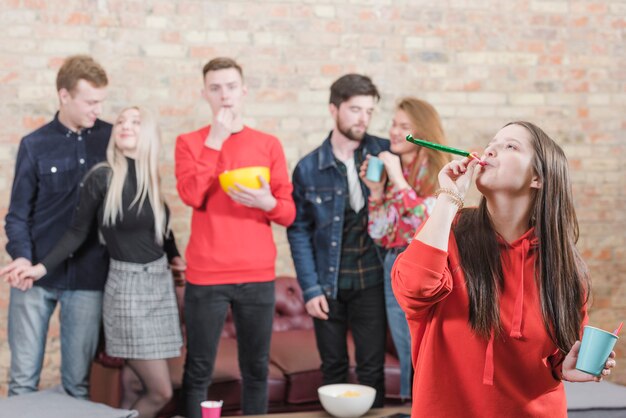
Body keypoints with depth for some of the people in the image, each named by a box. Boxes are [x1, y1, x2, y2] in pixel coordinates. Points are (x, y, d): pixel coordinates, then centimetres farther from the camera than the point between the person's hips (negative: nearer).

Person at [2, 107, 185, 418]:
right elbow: (77, 233, -5)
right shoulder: (101, 178, -11)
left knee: (150, 387, 8)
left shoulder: (150, 177, 6)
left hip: (160, 281, 6)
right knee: (160, 393, -7)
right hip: (127, 286, -6)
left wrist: (173, 254, 13)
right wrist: (42, 267, -12)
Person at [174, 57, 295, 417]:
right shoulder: (189, 143, 4)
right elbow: (192, 196, -13)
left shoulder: (269, 144, 8)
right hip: (206, 276, -2)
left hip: (258, 275, 2)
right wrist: (214, 141, -12)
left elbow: (289, 213, 6)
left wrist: (267, 202, -15)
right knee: (199, 370, 1)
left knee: (257, 368, 6)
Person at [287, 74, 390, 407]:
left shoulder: (385, 154, -2)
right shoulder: (309, 168, -1)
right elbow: (299, 231, 1)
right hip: (328, 284, 1)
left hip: (371, 281, -1)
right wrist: (310, 288, -4)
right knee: (333, 367, 12)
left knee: (372, 367, 3)